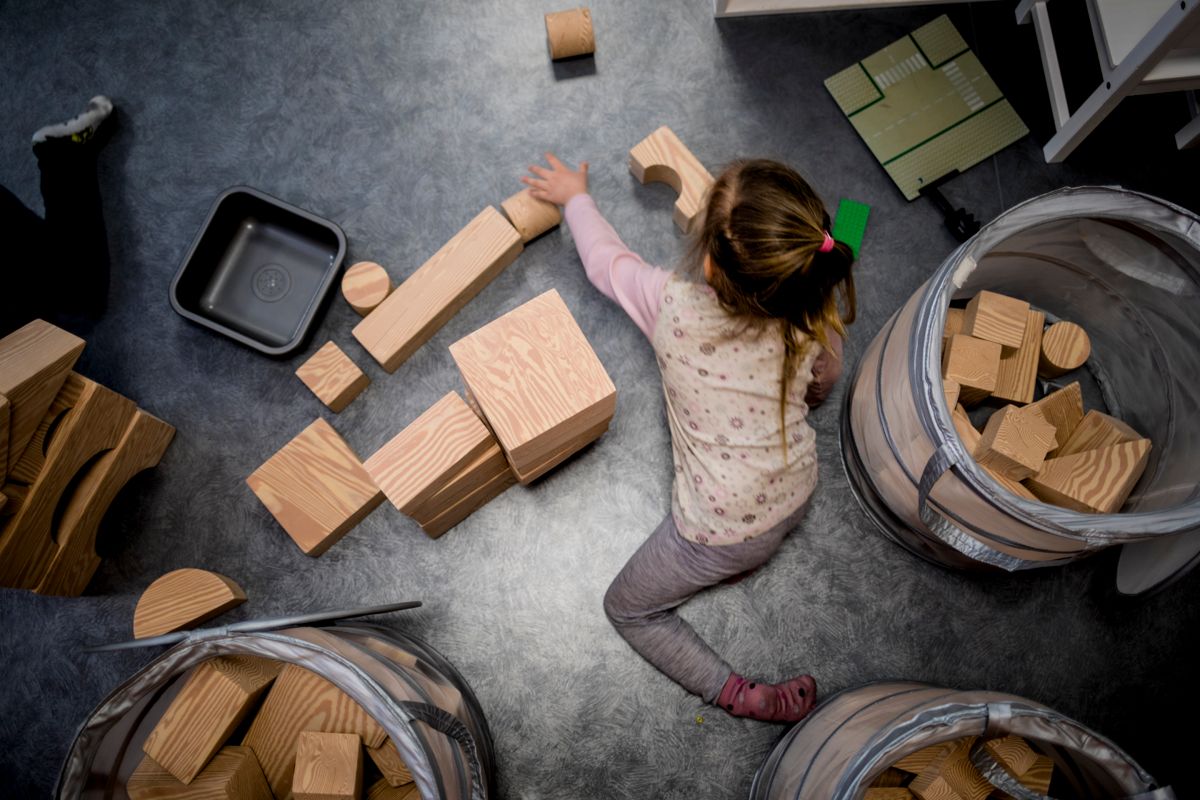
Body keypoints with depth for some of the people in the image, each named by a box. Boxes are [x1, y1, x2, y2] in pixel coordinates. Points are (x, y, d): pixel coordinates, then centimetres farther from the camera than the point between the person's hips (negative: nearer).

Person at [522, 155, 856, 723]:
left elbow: (606, 259, -5)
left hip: (719, 535, -4)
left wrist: (574, 196, 13)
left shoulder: (674, 307, -26)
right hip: (798, 496, 4)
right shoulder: (818, 324, -17)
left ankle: (736, 694, 6)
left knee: (627, 609, 21)